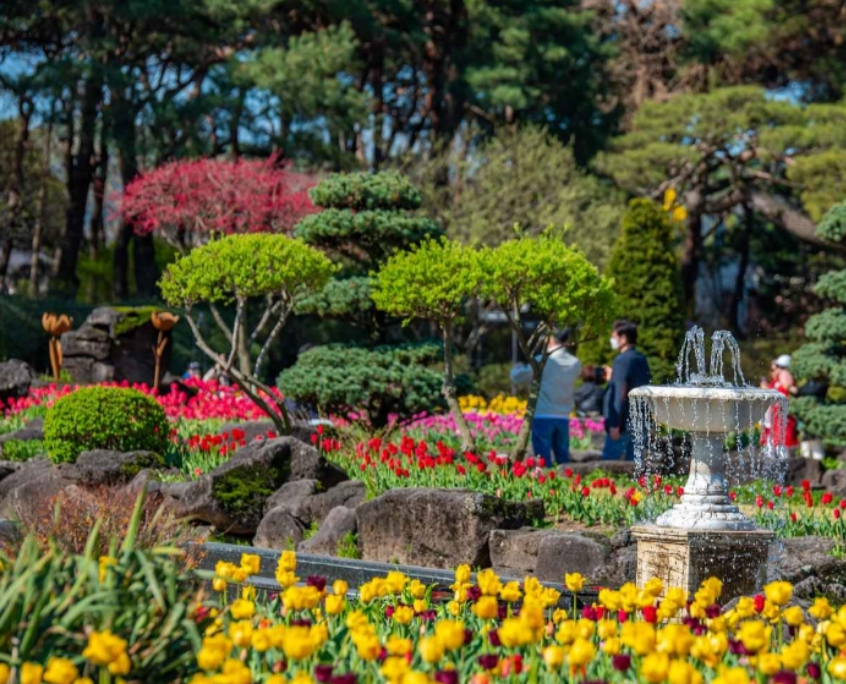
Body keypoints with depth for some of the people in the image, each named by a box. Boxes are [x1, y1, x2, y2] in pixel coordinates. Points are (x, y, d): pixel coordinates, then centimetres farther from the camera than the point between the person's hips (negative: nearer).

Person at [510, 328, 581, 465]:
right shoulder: (575, 364, 4)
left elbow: (517, 377, -5)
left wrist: (520, 366, 16)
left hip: (543, 416, -4)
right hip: (563, 418, 4)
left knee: (543, 462, -3)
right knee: (563, 460, 11)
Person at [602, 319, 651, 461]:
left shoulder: (622, 360, -13)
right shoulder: (641, 360, 13)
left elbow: (621, 393, -19)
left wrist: (615, 424, -20)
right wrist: (613, 378, 26)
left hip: (623, 423, -9)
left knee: (607, 463, -6)